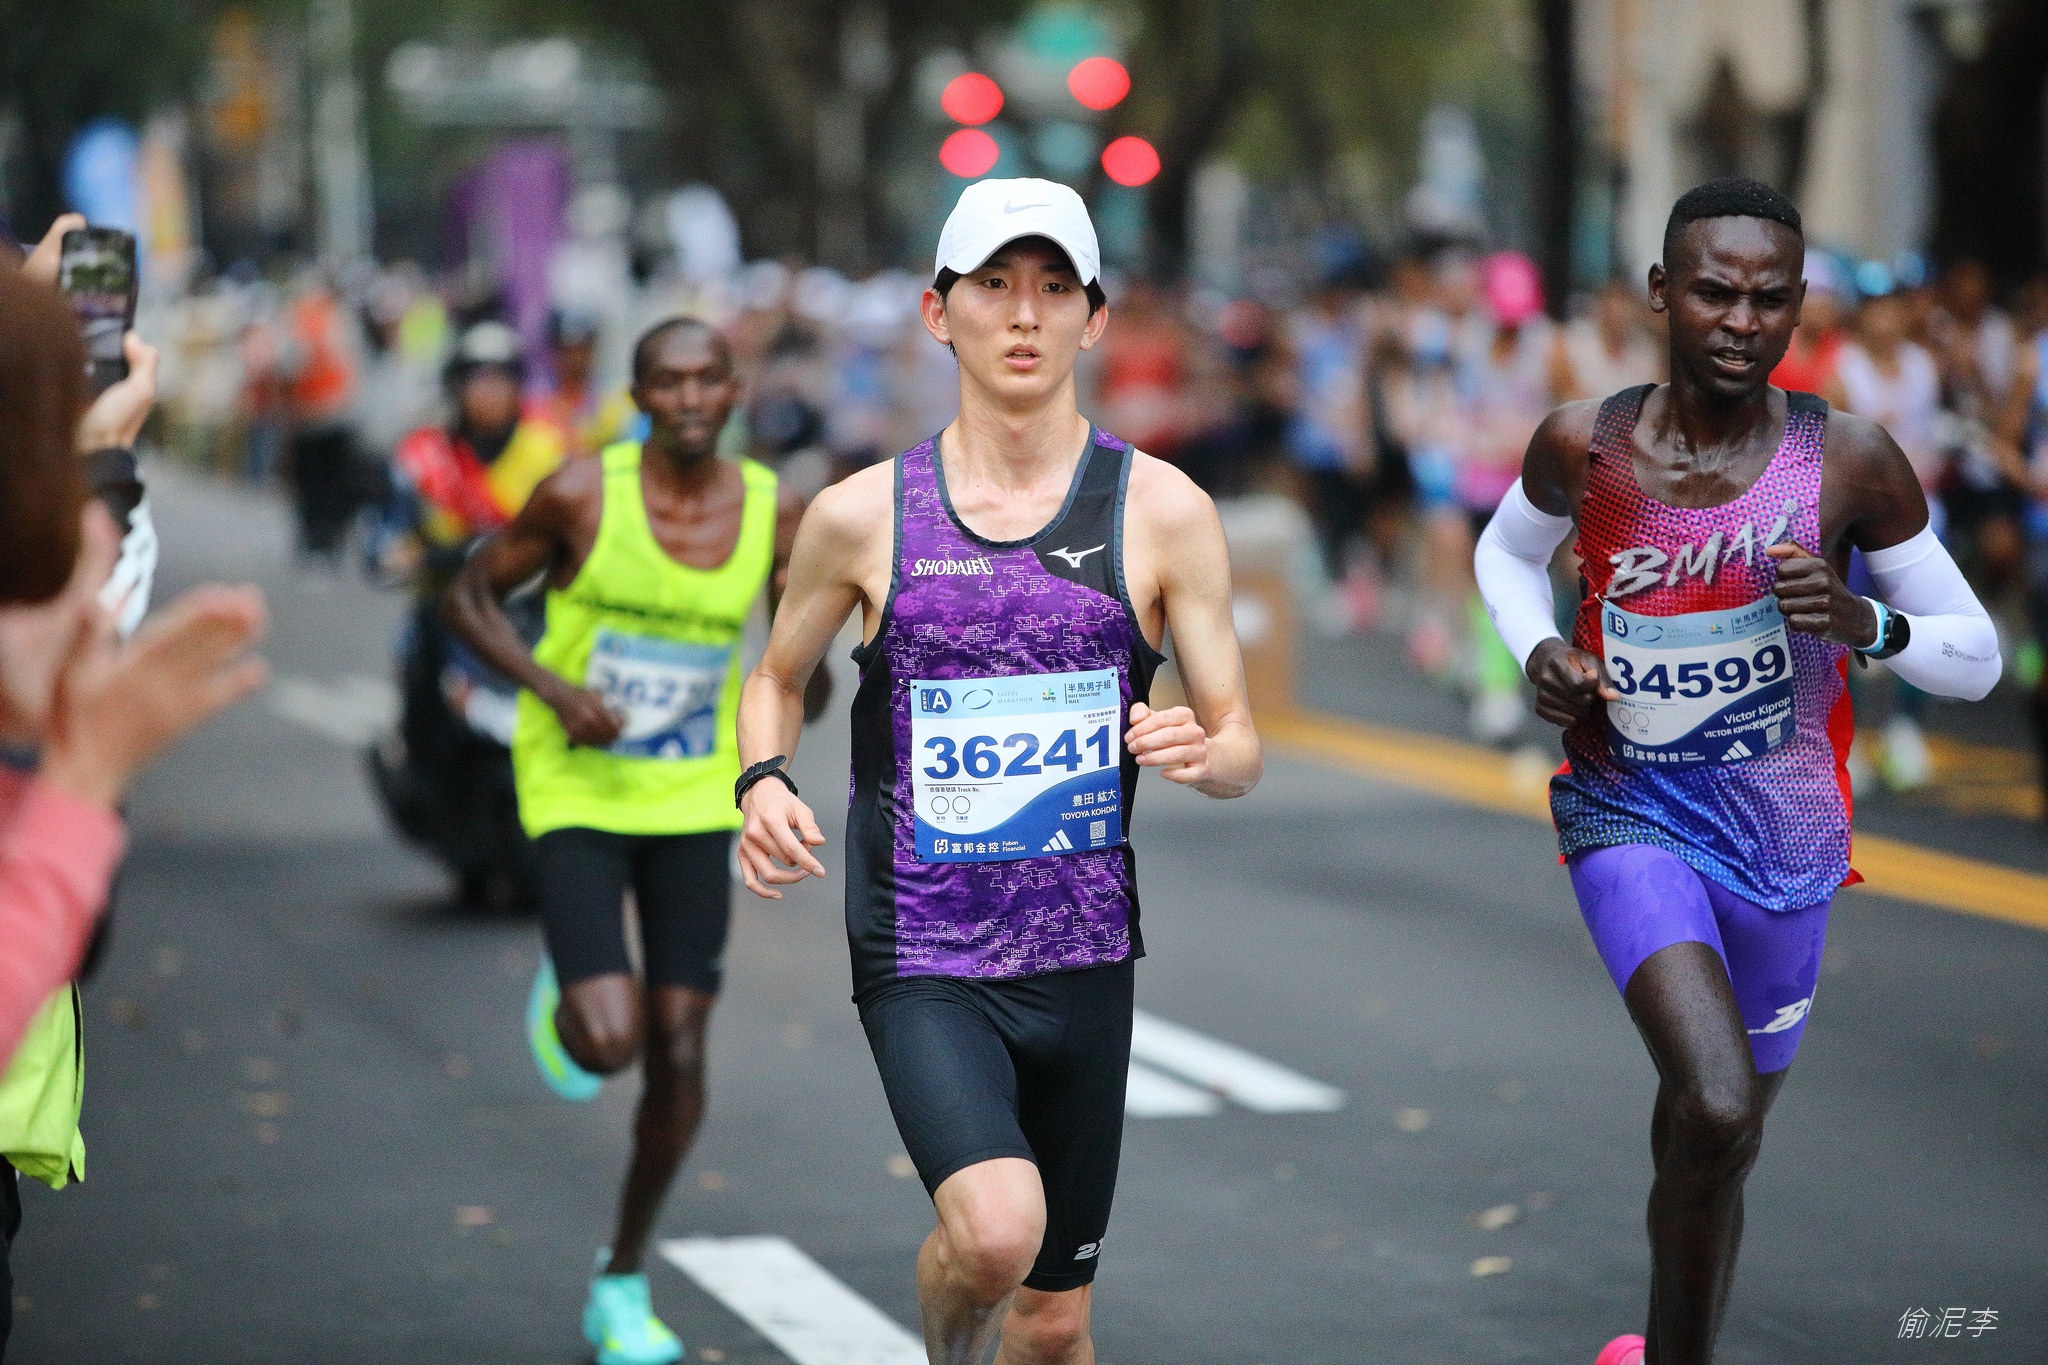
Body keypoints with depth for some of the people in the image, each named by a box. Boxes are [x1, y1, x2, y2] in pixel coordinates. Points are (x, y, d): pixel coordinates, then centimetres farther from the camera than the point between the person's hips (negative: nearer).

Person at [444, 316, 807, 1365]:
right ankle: (563, 1002, 24)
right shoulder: (582, 495, -13)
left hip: (695, 804, 3)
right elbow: (471, 597, -2)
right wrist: (555, 689, -17)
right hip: (577, 796, -3)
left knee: (679, 1057, 1)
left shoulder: (772, 516, -5)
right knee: (609, 1042, -16)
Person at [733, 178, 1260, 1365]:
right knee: (995, 1228, -27)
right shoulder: (863, 515, -2)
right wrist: (764, 783, -6)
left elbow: (1240, 749, 1)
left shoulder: (1163, 512, -2)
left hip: (1083, 959, 2)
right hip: (922, 958, -2)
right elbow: (779, 677, 15)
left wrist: (1203, 750, -22)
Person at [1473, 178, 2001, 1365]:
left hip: (1783, 852, 2)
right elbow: (1507, 553, 15)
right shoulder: (1585, 447, -9)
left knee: (1709, 1151, 17)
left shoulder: (1851, 461, -11)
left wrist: (1864, 623, -23)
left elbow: (1975, 658, -3)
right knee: (1718, 1111, -26)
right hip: (1631, 817, -2)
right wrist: (1540, 653, -5)